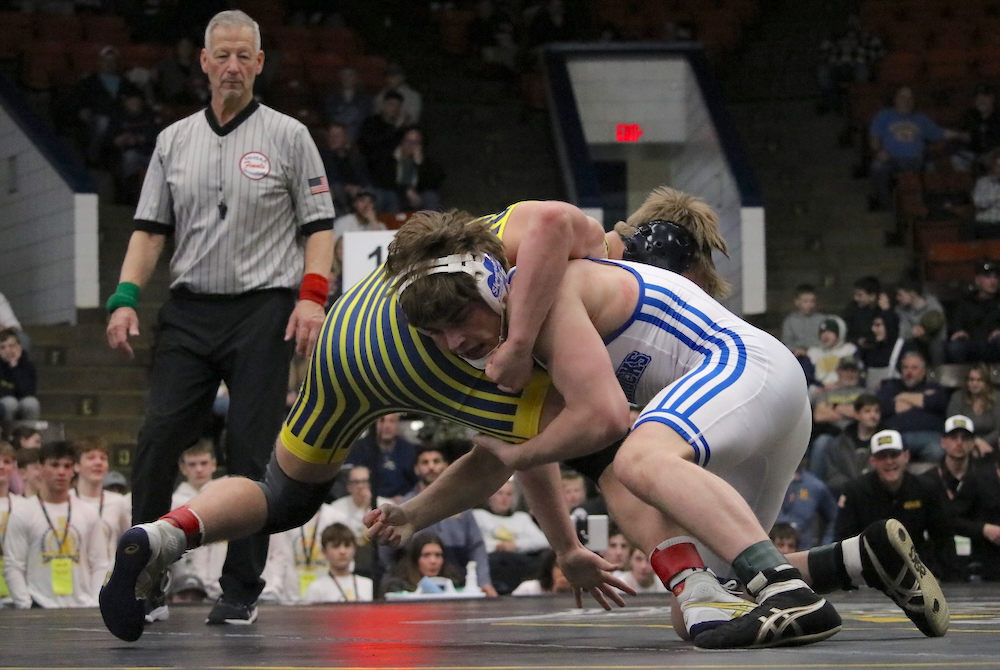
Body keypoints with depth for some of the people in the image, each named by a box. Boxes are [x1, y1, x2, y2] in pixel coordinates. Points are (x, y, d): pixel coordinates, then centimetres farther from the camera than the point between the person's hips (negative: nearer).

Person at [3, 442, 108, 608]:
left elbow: (100, 565, 11)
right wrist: (26, 607, -10)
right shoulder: (22, 515, 3)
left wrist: (96, 604, -2)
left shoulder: (88, 515, 12)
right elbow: (13, 567, -1)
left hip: (82, 607, 3)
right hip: (40, 608, -3)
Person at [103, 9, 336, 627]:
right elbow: (150, 228, 12)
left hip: (262, 310, -3)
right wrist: (126, 298, -1)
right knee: (158, 439, -5)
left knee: (251, 453, -5)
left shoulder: (288, 137, 4)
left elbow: (319, 226, 2)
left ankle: (242, 591, 1)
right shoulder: (174, 141, 13)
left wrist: (312, 296, -12)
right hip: (188, 311, 3)